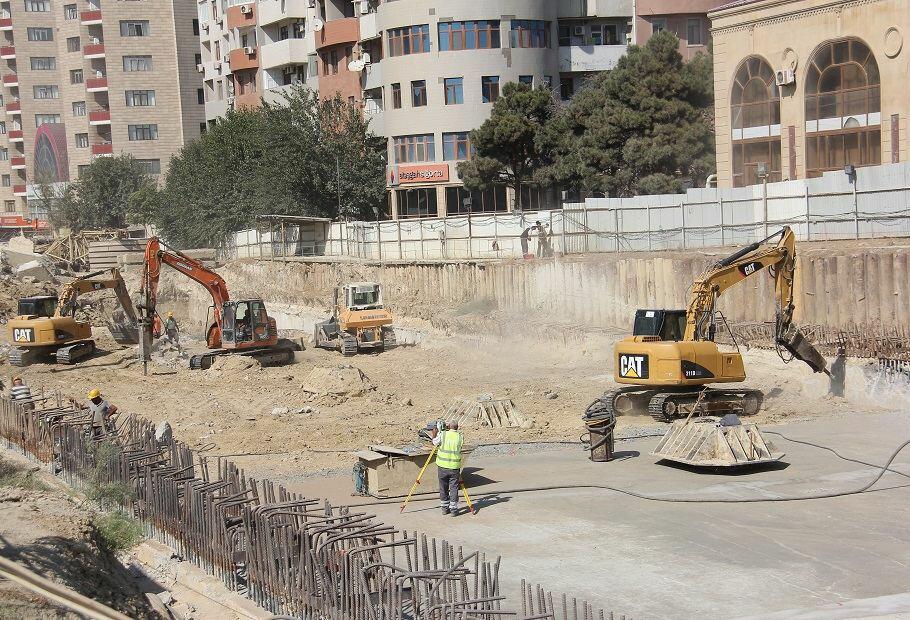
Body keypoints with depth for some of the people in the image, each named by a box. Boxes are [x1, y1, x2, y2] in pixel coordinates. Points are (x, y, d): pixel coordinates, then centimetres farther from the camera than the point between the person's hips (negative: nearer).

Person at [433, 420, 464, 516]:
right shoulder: (460, 437, -4)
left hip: (442, 465, 0)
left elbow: (434, 442, 7)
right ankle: (453, 509, 4)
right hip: (454, 467, 0)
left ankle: (445, 508, 18)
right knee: (454, 488, 5)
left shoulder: (443, 435, -7)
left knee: (443, 488, 11)